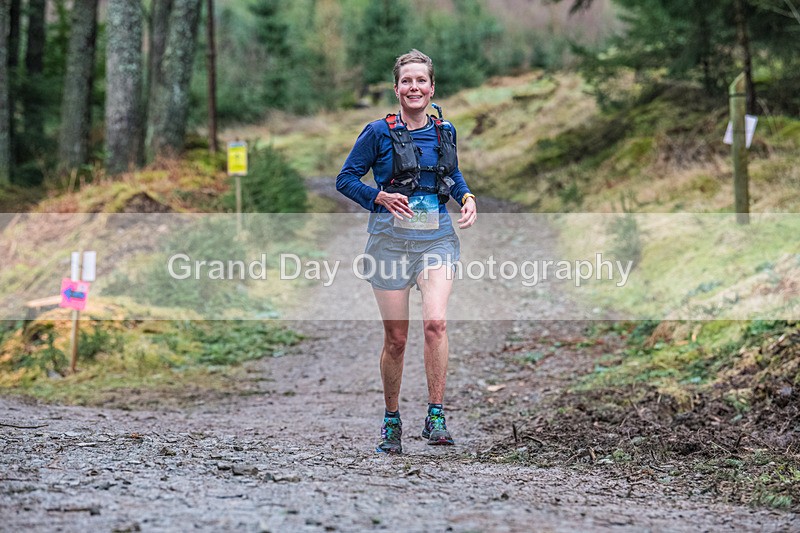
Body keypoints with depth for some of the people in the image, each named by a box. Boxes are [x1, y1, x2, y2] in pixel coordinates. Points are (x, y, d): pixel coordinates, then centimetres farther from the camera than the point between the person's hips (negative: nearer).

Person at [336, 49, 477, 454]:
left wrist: (467, 197, 6)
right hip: (390, 238, -2)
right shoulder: (379, 133, -2)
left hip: (436, 238, 2)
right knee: (396, 338, 2)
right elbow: (346, 179, 2)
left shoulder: (444, 132, 9)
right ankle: (391, 424, 20)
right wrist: (379, 197, -14)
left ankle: (436, 419, -17)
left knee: (435, 322, -21)